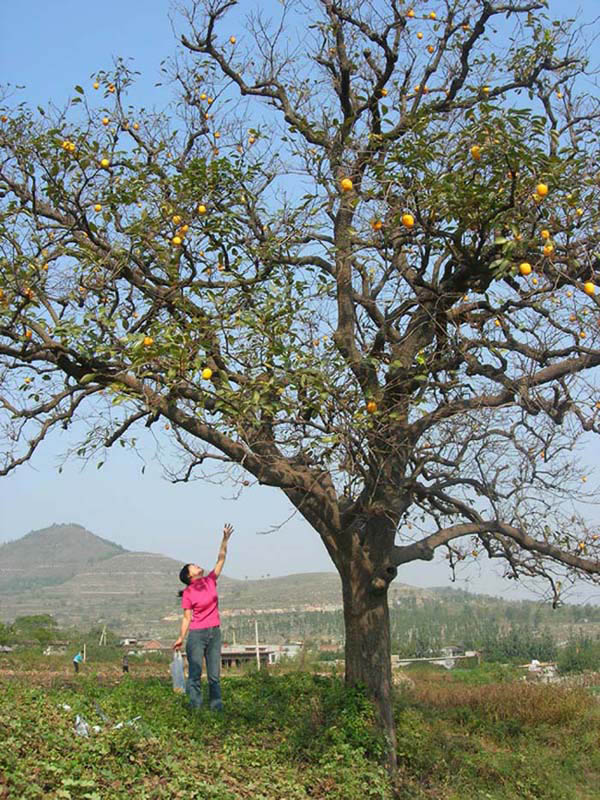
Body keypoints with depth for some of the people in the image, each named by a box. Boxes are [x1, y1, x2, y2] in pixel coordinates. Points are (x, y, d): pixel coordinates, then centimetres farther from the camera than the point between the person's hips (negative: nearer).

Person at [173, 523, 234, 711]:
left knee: (214, 674, 6)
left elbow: (221, 559, 3)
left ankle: (216, 706, 9)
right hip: (197, 634, -4)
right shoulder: (188, 593, -5)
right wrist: (181, 638, -7)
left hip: (214, 633, 4)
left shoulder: (211, 581, 5)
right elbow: (187, 618, -3)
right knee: (195, 673, -2)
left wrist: (225, 539, -3)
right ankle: (195, 707, 2)